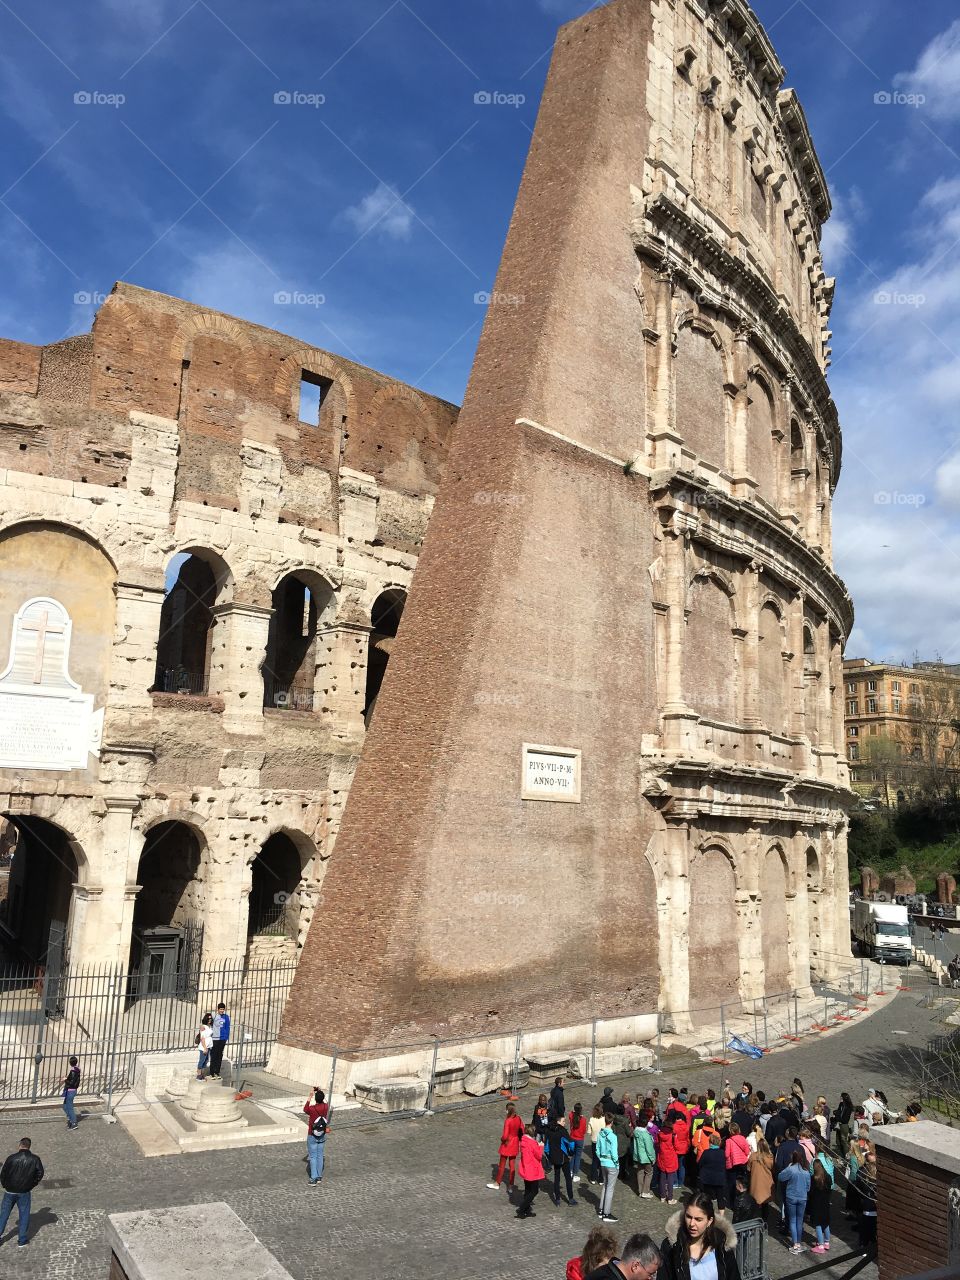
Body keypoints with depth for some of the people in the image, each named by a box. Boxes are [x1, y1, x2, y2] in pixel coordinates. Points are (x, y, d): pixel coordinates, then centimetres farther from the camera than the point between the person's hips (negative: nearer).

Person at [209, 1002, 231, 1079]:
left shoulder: (226, 1017, 3)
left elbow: (227, 1028, 7)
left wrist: (226, 1038, 2)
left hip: (222, 1039, 3)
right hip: (214, 1039, -3)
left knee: (220, 1056, 9)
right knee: (213, 1057, 0)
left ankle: (217, 1072, 17)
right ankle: (212, 1073, 8)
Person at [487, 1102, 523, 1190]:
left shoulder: (507, 1121, -25)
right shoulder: (518, 1119, -7)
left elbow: (505, 1136, -26)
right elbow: (522, 1131, 2)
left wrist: (501, 1139, -6)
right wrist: (517, 1138, 12)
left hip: (507, 1143, -5)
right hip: (515, 1144, 5)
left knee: (502, 1164, 12)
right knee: (512, 1164, 16)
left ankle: (497, 1183, 27)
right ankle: (511, 1184, 22)